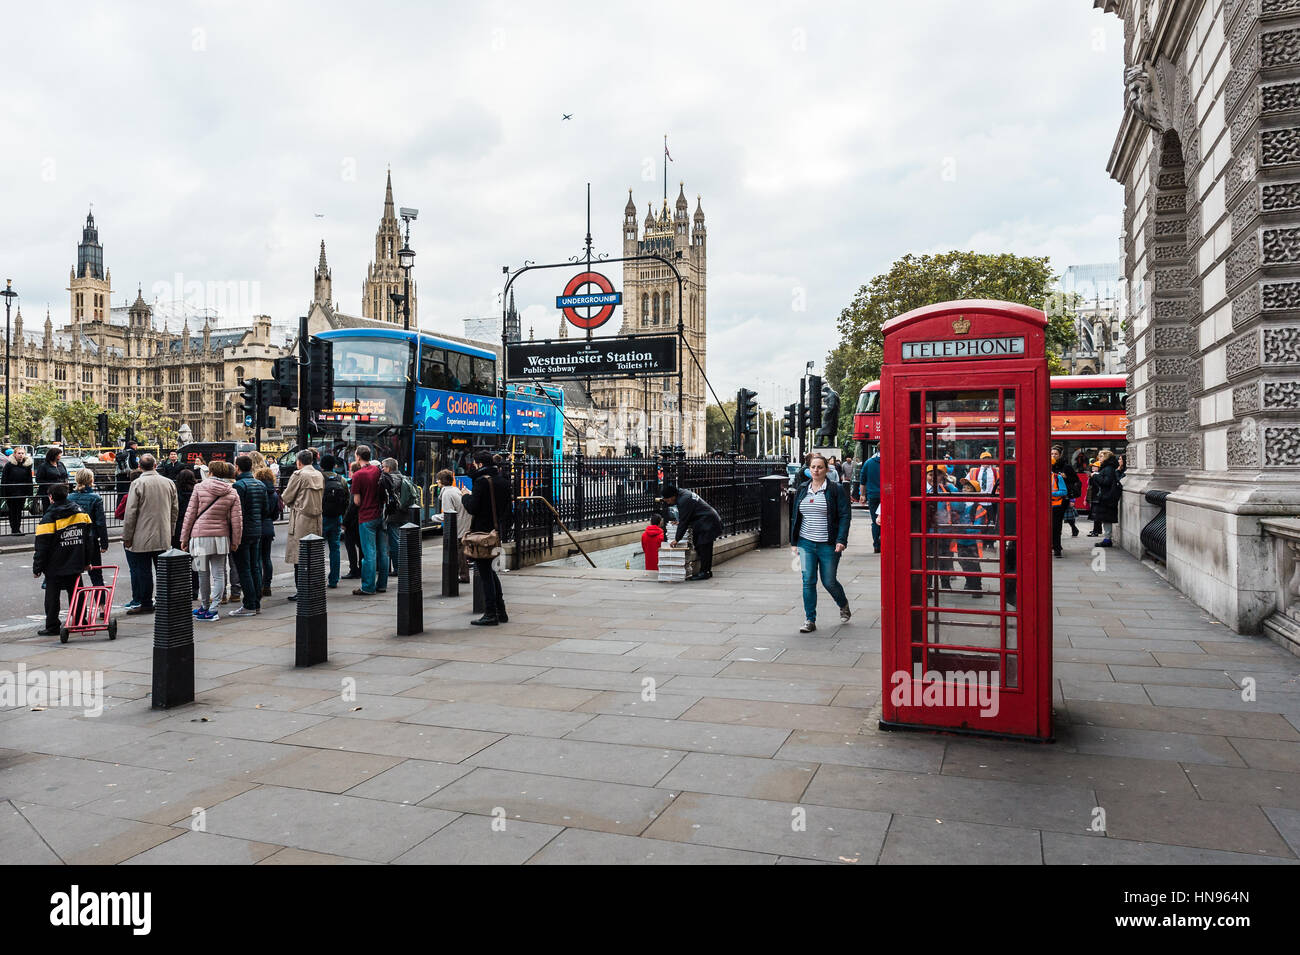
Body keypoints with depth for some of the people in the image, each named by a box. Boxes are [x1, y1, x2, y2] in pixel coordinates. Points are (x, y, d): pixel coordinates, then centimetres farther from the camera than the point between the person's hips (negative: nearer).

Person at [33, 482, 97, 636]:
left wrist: (37, 568, -2)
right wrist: (87, 561, 16)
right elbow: (89, 538, 9)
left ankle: (52, 627, 6)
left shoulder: (49, 517, -11)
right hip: (76, 565, 5)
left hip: (55, 567, -5)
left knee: (52, 596, 4)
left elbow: (42, 547, -10)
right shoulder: (80, 512, 3)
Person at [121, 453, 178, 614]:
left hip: (142, 537, -5)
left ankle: (146, 604, 7)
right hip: (164, 538, 5)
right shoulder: (169, 483, 5)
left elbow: (130, 513, -11)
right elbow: (174, 510, 12)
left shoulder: (138, 483, -10)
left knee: (144, 572, 2)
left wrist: (127, 537, -4)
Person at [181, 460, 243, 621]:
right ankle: (212, 609, 0)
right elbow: (237, 520, 3)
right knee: (219, 574, 5)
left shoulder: (200, 488, -2)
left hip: (200, 536, -2)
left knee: (203, 574, 7)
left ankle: (205, 607, 18)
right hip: (221, 536, 2)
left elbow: (190, 514, 0)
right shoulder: (232, 493, 4)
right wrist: (235, 541, 11)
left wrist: (184, 538, 6)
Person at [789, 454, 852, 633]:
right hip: (806, 544, 3)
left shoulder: (836, 489, -3)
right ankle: (810, 620, 4)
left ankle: (844, 605, 36)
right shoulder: (802, 490, 9)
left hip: (828, 545, -3)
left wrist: (841, 540, -15)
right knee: (808, 581, -4)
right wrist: (794, 542, 12)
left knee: (829, 582, 6)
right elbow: (795, 516, 15)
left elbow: (845, 515, -6)